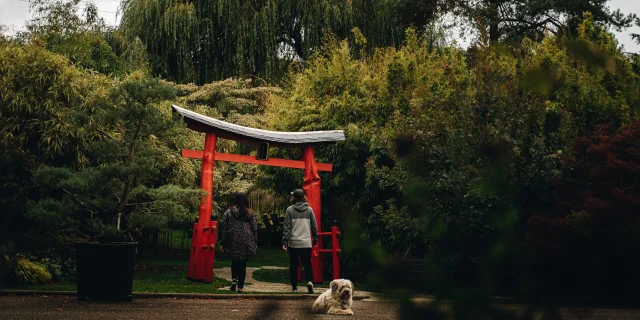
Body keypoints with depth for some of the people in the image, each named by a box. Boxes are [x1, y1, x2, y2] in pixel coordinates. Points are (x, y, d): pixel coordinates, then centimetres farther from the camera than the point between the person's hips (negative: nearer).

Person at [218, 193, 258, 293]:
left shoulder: (228, 212, 0)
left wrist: (222, 243, 5)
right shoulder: (250, 213, 2)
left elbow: (223, 228, 0)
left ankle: (234, 279, -1)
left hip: (232, 243, 0)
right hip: (246, 243, 0)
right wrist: (255, 243, 11)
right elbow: (255, 228, 4)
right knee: (242, 264, 6)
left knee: (234, 262, 20)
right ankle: (240, 287, 5)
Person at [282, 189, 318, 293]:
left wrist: (285, 242, -3)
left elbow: (287, 227, -6)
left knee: (293, 265, 10)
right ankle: (309, 280, -17)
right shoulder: (309, 209, 2)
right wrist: (315, 239, 17)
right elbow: (314, 226, 6)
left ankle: (294, 287, 12)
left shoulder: (290, 210, -4)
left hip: (293, 243, -1)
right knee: (307, 264, 7)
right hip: (306, 243, 1)